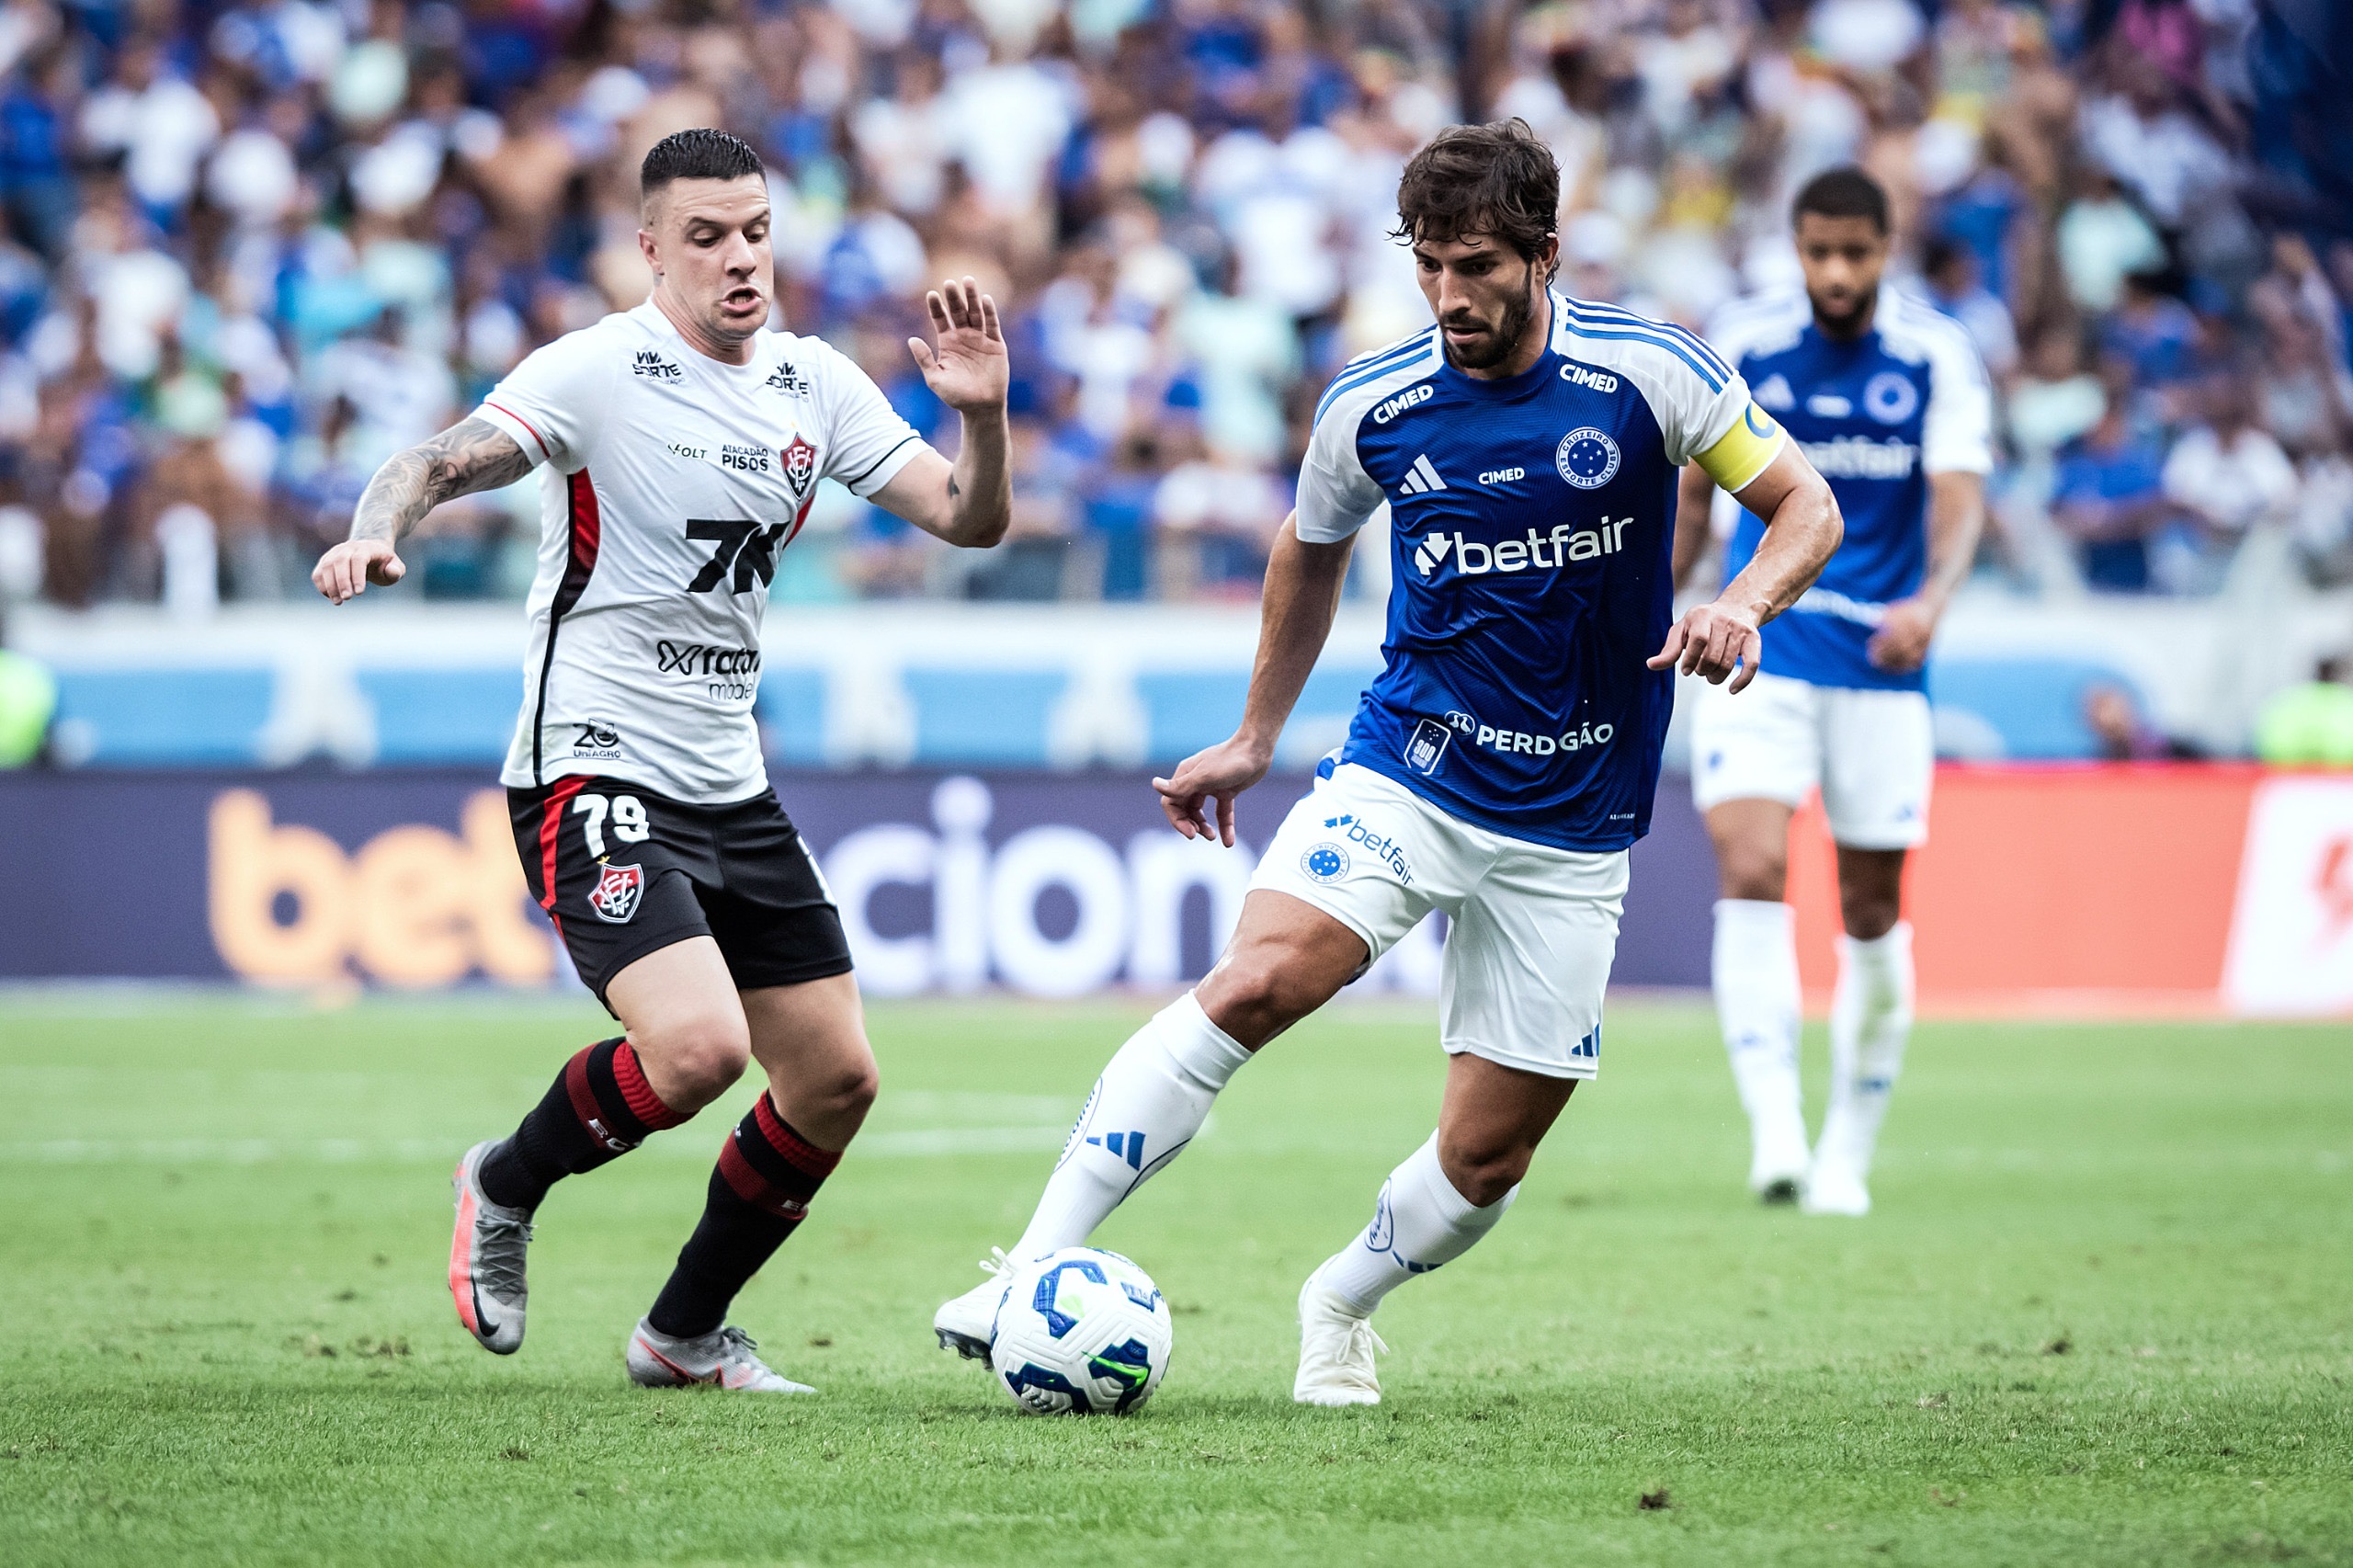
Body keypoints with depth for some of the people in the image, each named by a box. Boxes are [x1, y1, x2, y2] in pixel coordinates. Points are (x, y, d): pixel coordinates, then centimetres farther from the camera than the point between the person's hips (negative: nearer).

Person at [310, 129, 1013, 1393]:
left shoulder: (812, 384, 8)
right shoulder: (597, 371, -11)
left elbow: (967, 520, 6)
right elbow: (441, 463, -23)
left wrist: (982, 415, -14)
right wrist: (376, 532, -45)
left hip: (731, 789, 7)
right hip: (594, 778, -7)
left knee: (835, 1081, 6)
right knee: (699, 1049, -26)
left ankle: (686, 1333, 24)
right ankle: (506, 1185, 4)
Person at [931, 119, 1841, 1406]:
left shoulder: (1647, 372, -10)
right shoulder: (1371, 407, -3)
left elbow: (1806, 506, -1)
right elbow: (1311, 552, 17)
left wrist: (1744, 604, -22)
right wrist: (1255, 737, 21)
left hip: (1573, 830, 0)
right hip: (1405, 768, 0)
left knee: (1488, 1156, 0)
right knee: (1257, 979, -26)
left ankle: (1342, 1305, 31)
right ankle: (1039, 1268, -25)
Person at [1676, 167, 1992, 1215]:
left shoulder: (1938, 356, -4)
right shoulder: (1741, 345, 0)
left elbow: (1960, 499, -14)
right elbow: (1693, 497, 12)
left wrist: (1929, 601, -33)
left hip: (1882, 661, 0)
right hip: (1759, 650, 0)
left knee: (1872, 913, 6)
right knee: (1751, 873, -20)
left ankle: (1847, 1153, 20)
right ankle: (1774, 1129, -27)